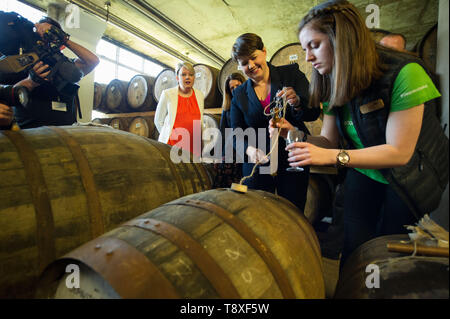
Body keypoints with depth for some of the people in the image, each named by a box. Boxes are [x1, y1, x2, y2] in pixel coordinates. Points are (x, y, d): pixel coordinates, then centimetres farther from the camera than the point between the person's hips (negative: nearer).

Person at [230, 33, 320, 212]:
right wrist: (249, 149, -20)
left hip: (293, 161, -1)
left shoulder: (291, 74, 0)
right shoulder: (239, 94, 5)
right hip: (257, 164, 1)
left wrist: (296, 102, -29)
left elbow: (313, 114, -7)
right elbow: (236, 134, 1)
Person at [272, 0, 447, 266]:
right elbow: (329, 140, -6)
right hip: (364, 173, 4)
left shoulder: (403, 73, -27)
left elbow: (399, 152, -28)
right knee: (355, 250, 4)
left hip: (409, 178, -3)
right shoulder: (332, 84, -8)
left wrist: (333, 156, -37)